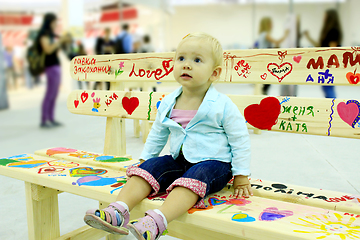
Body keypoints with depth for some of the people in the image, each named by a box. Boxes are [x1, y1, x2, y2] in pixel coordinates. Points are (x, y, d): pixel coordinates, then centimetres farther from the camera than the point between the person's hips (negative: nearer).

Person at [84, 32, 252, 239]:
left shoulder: (223, 106, -10)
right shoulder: (168, 103, 4)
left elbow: (240, 140, -4)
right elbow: (157, 135, 20)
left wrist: (241, 176, -4)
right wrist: (145, 159, 21)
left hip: (213, 163, -5)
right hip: (179, 160, 6)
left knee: (194, 177, -35)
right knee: (149, 168, -16)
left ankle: (156, 222, -53)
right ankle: (118, 211, -27)